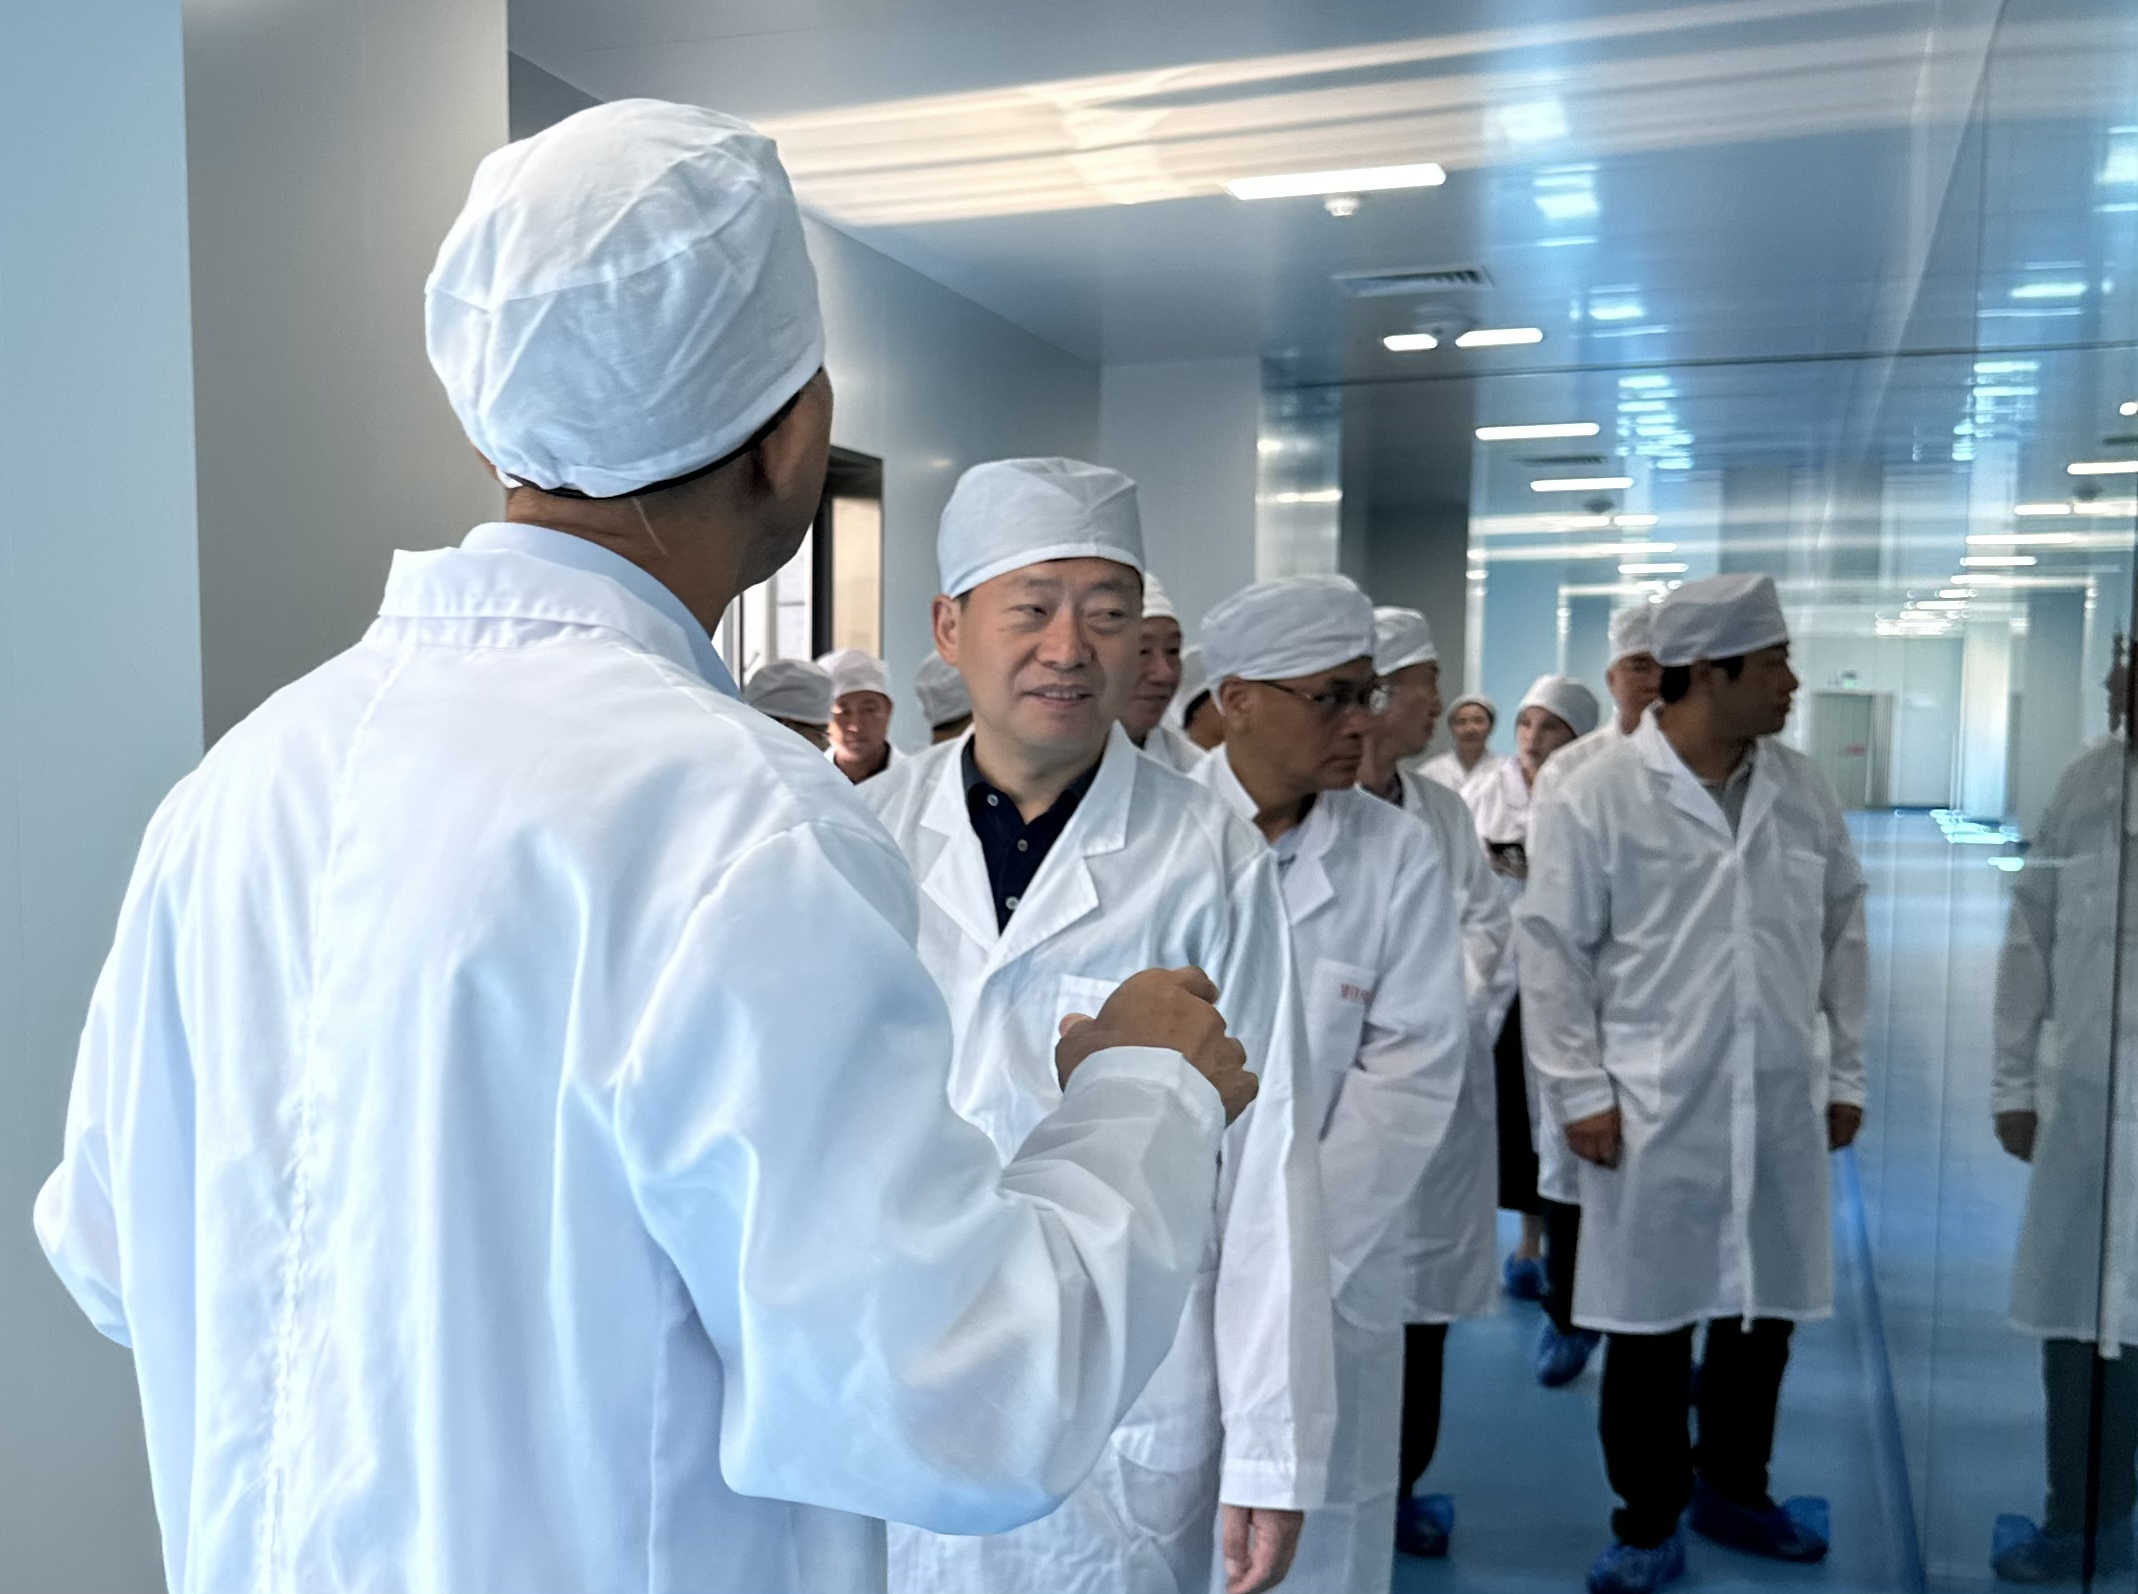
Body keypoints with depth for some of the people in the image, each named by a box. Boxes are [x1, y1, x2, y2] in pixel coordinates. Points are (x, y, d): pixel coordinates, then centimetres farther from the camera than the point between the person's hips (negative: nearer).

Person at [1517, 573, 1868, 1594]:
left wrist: (1846, 1071, 11)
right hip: (1654, 1114, -4)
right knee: (1650, 1325, 6)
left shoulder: (1802, 792, 6)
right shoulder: (1595, 799, -9)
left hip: (1783, 1110, 5)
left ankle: (1733, 1491, 37)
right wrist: (1579, 1091, -8)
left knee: (1765, 1312, 15)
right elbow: (1554, 950, -7)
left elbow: (1843, 932, 12)